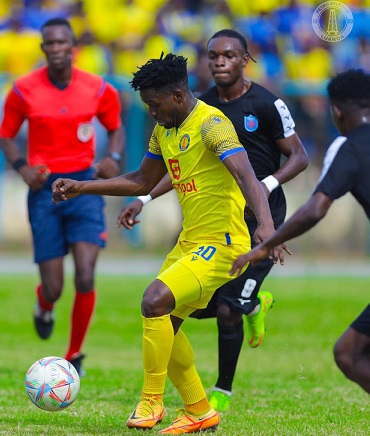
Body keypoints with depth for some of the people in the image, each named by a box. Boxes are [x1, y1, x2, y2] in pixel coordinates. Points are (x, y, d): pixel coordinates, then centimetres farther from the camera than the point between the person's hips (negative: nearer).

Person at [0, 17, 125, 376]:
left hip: (84, 184, 0)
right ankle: (43, 307, 39)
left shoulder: (98, 90, -1)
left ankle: (75, 356, 5)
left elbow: (115, 128, 16)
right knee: (53, 288, -2)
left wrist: (113, 157, -5)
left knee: (85, 279, -15)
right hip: (44, 187, 0)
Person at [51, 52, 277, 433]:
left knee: (155, 301, -24)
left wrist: (265, 223, -47)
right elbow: (142, 182, 23)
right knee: (163, 323, 12)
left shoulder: (210, 124, -17)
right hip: (189, 242, 10)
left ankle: (151, 402, -10)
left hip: (220, 244, -10)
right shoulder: (164, 130, 11)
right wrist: (80, 188, 18)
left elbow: (245, 175, -31)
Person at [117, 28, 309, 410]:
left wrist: (269, 184, -24)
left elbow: (299, 157, -6)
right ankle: (254, 304, 31)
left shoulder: (266, 104, -10)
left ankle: (223, 392, 11)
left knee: (227, 311, -10)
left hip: (260, 221, -6)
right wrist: (144, 199, 6)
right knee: (196, 304, -1)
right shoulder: (202, 106, 6)